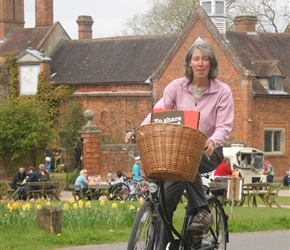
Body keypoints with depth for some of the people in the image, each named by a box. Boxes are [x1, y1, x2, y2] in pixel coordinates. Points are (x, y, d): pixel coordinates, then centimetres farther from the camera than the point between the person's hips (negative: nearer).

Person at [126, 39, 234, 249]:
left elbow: (224, 126, -13)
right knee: (167, 197, -10)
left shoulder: (222, 92, -4)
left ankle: (202, 210, -25)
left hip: (209, 153, -3)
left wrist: (213, 141, -36)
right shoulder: (177, 87, 1)